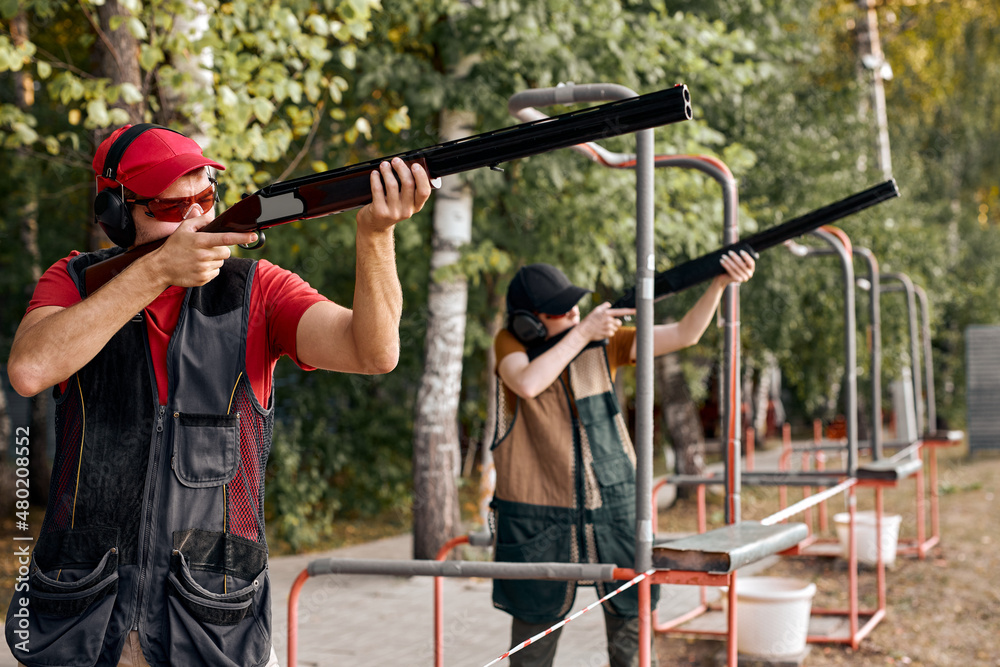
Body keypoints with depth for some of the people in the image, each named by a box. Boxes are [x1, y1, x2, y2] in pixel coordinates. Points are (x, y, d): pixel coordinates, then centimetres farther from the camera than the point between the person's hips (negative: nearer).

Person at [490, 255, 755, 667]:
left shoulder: (604, 341, 0)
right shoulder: (511, 344, -4)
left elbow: (684, 335, -7)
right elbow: (527, 384, -26)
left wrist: (720, 282, -22)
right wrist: (582, 332, -21)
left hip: (612, 506, 2)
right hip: (539, 515, -2)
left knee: (631, 623, 6)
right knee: (535, 629, 11)